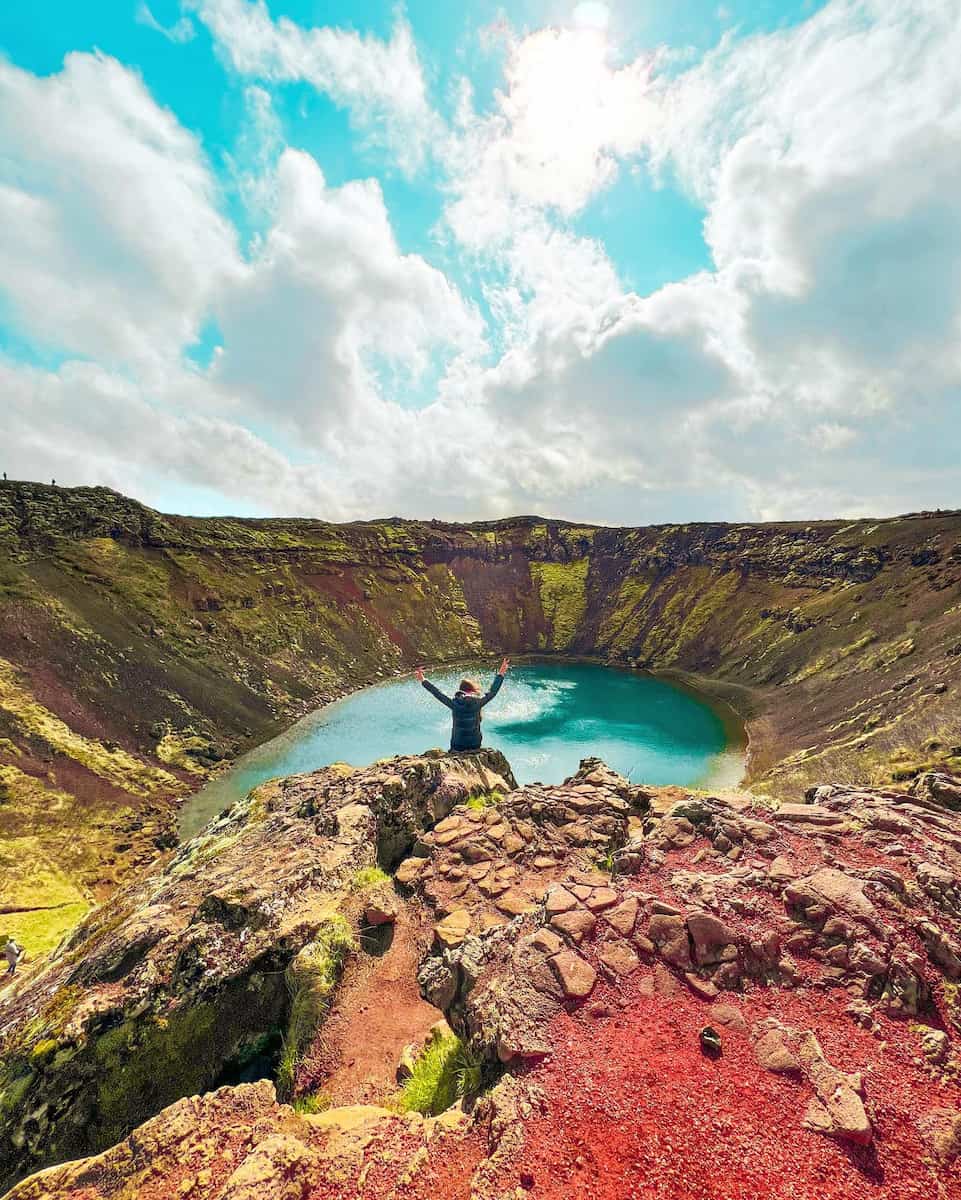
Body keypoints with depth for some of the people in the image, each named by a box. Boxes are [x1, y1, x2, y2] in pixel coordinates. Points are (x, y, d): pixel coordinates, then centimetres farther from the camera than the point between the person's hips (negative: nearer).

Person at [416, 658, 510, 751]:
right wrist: (500, 675, 11)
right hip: (475, 746, 0)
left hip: (457, 746, 0)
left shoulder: (454, 703, -9)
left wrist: (423, 681, 14)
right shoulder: (477, 702, -10)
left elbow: (438, 694, 2)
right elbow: (493, 692, 2)